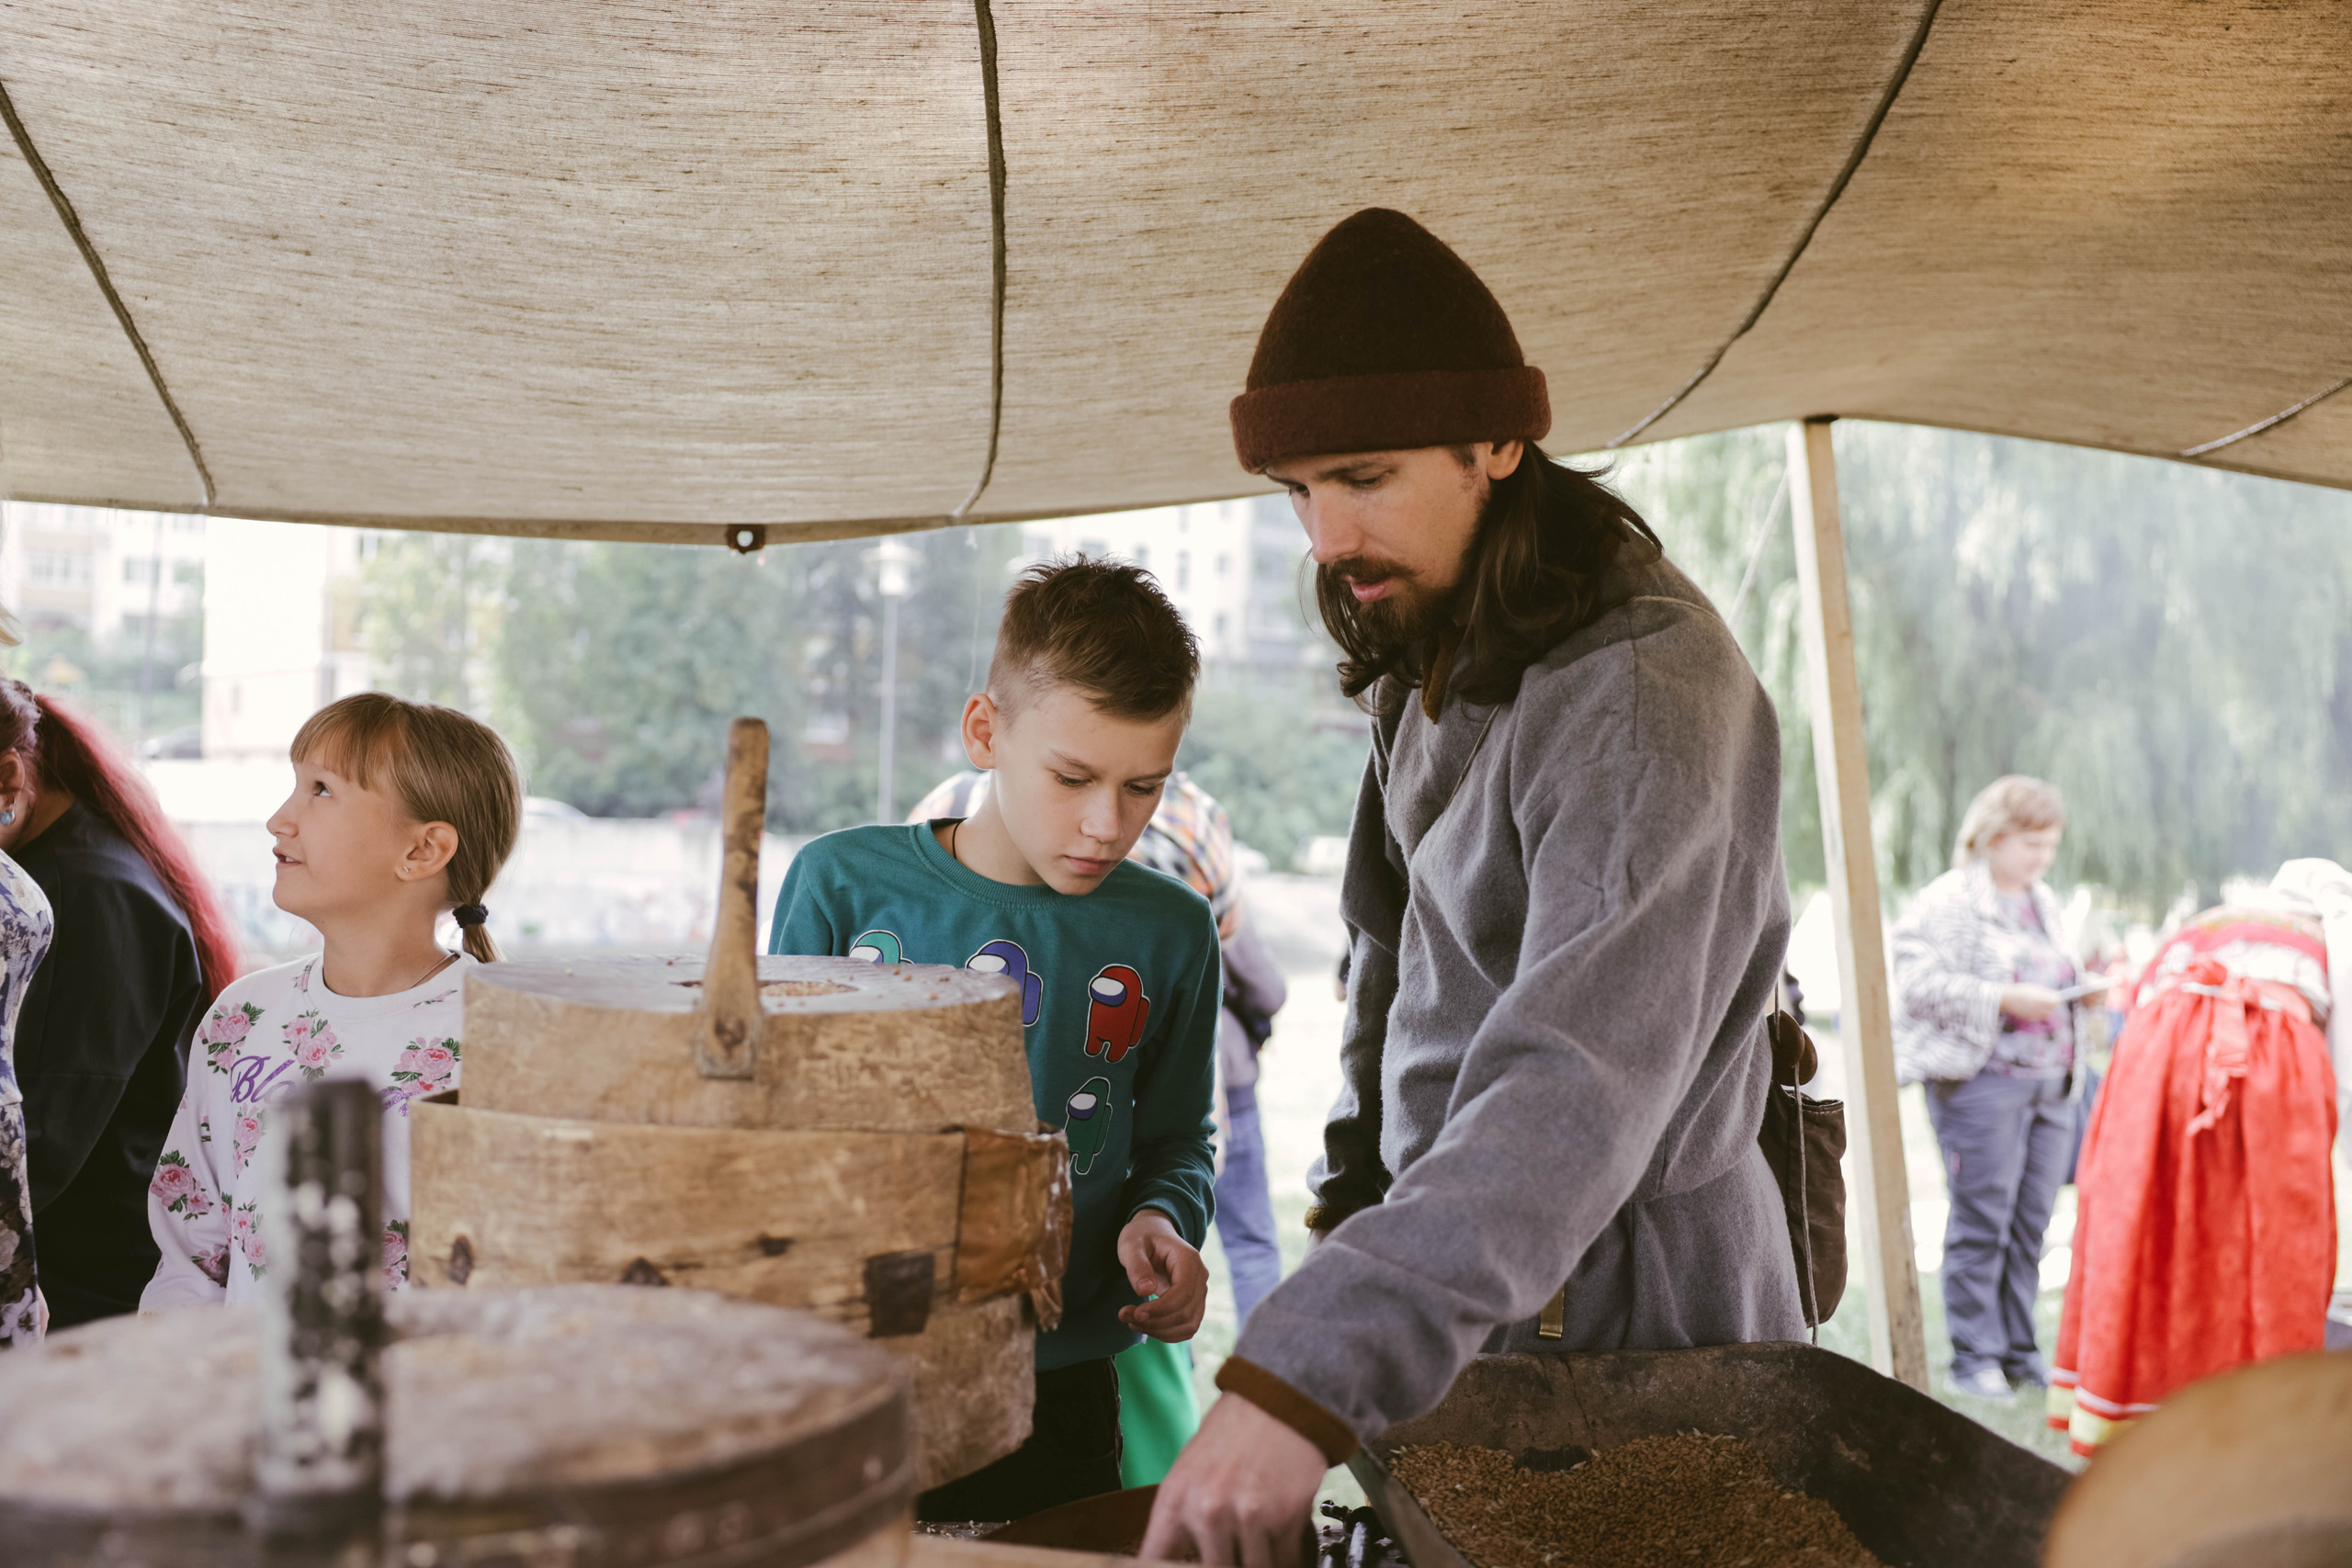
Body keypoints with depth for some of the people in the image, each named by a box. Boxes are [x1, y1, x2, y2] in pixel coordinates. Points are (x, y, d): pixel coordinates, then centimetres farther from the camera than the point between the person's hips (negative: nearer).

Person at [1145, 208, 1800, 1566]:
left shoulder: (1643, 691, -25)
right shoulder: (1433, 660, 6)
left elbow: (1583, 1084, -37)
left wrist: (1309, 1376, -45)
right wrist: (1355, 1189, 12)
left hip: (1620, 1307, -8)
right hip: (1460, 1278, 8)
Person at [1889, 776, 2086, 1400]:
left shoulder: (2044, 902, 20)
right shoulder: (1947, 902, -6)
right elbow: (1919, 985, -15)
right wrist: (2004, 1000, -18)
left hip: (2050, 1080, 7)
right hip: (1980, 1082, -7)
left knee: (2031, 1223, 7)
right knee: (1980, 1223, -3)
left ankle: (2020, 1351, 16)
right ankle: (1975, 1356, 5)